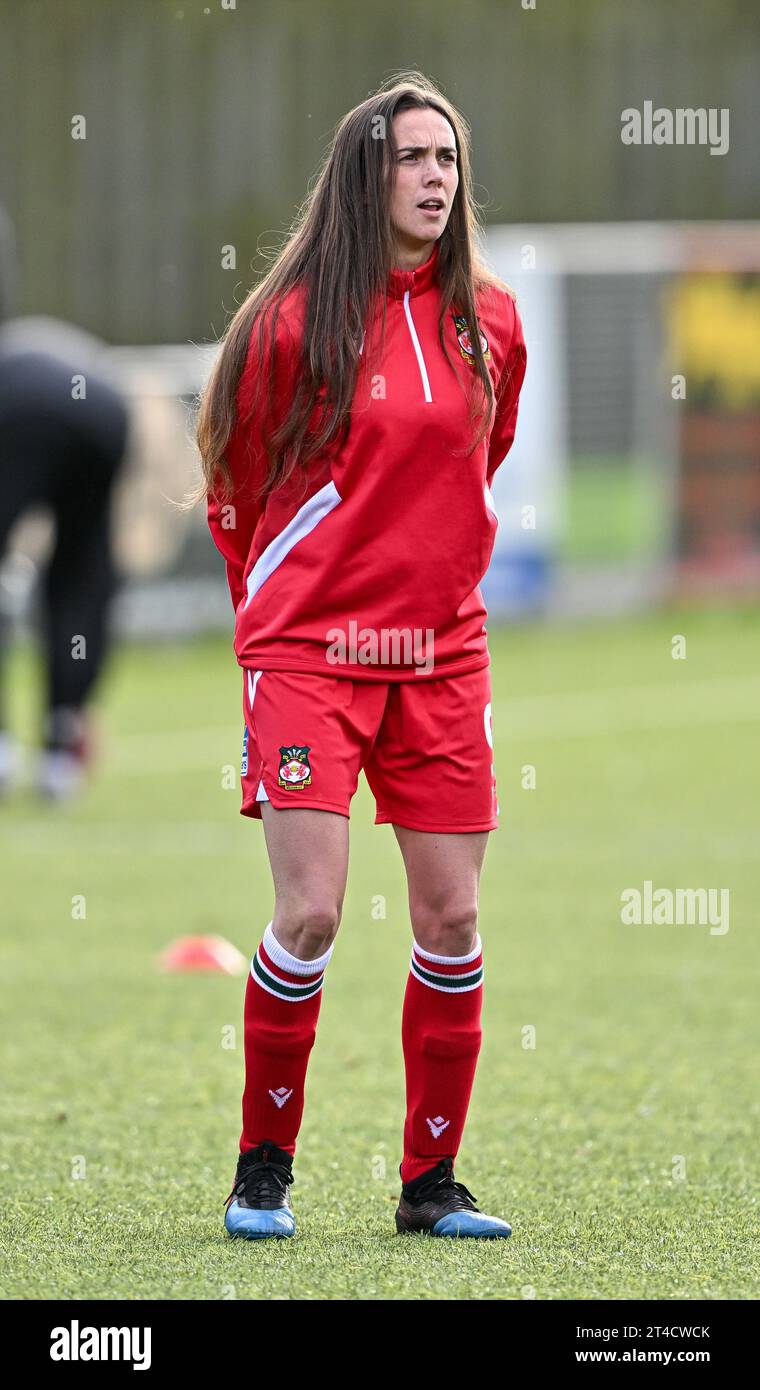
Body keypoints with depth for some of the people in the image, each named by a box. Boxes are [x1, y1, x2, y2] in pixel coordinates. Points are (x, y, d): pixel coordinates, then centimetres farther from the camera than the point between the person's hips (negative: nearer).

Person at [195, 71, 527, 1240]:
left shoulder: (490, 322, 5)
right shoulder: (294, 322, -6)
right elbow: (236, 489, 6)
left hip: (441, 652, 4)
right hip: (308, 648, -4)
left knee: (452, 919, 2)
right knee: (311, 915, -11)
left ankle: (432, 1182, 12)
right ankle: (264, 1169, 4)